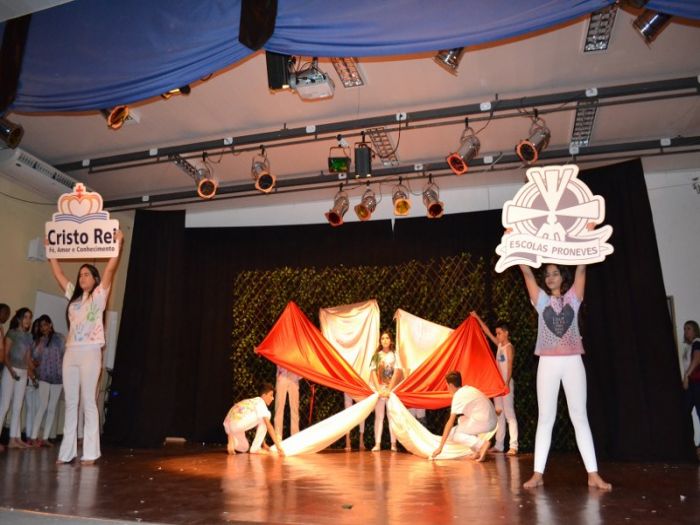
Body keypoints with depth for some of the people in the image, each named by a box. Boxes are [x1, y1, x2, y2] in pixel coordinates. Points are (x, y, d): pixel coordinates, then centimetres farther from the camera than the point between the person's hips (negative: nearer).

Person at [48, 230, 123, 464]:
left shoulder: (99, 295, 2)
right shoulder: (73, 295, 17)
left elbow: (110, 270, -7)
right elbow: (58, 273, 21)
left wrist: (118, 244, -11)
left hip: (90, 352, -6)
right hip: (70, 352, 6)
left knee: (89, 402, -4)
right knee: (70, 403, 7)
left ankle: (90, 452, 0)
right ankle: (67, 451, 13)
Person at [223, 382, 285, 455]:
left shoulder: (252, 402, 27)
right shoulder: (261, 403, -2)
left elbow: (257, 425, 32)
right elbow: (269, 426, -10)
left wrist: (263, 444, 33)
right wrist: (278, 446, -11)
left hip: (227, 426, 10)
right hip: (237, 424, -10)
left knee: (244, 449, 32)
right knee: (266, 416, 2)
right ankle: (255, 448, 2)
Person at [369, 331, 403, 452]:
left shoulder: (395, 354, 2)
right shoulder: (376, 355, 6)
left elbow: (397, 372, -5)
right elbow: (373, 372, -1)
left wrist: (389, 390, -12)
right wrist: (378, 389, -11)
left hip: (391, 388, -1)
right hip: (379, 388, 1)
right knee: (378, 416, 1)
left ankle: (393, 443, 3)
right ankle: (377, 444, 1)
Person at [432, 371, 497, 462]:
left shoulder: (458, 396, -7)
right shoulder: (468, 389, 15)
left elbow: (450, 422, -10)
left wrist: (440, 447, -7)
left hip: (482, 423, -8)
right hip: (492, 422, 8)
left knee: (451, 434, 0)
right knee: (461, 420, 26)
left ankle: (481, 444, -13)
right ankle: (479, 450, 12)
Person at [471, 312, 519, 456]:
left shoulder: (509, 347, -8)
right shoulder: (499, 345, 12)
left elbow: (510, 367, -14)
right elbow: (487, 332, 19)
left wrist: (506, 384, -21)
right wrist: (478, 318, 19)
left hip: (506, 383, -8)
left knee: (509, 414, -10)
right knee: (499, 414, 9)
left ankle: (513, 446, -11)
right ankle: (499, 445, 13)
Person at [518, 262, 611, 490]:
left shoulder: (573, 297, 10)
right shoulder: (541, 299, 9)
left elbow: (581, 269, 3)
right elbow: (526, 272, 3)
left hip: (573, 362, 0)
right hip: (548, 363, 0)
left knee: (580, 417, 2)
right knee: (545, 418, 2)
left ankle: (593, 474, 5)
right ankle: (538, 473, 4)